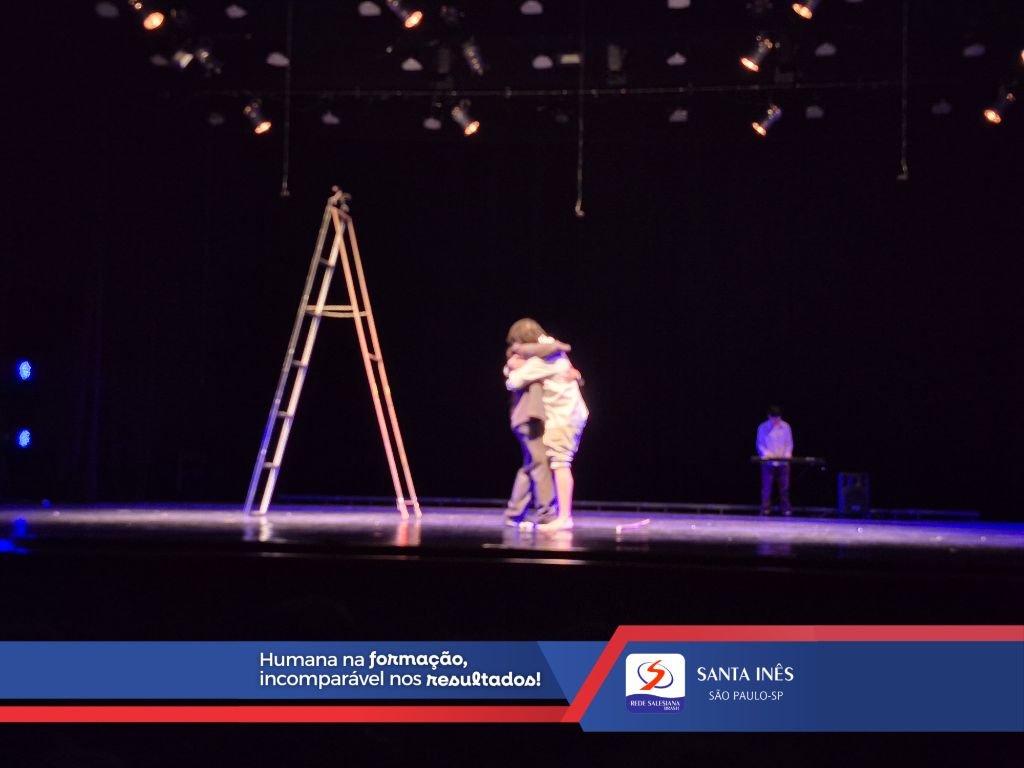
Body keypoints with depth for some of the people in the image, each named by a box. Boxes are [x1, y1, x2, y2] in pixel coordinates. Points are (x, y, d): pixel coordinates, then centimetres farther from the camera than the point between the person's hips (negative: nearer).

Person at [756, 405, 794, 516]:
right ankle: (766, 509, 0)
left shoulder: (786, 427, 7)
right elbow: (760, 444, 3)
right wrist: (767, 454, -13)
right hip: (768, 461, -1)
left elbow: (789, 443, 9)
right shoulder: (763, 427, 2)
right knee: (767, 486, -3)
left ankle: (786, 508, 3)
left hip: (783, 461, 2)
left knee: (784, 486, 0)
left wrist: (787, 454, -8)